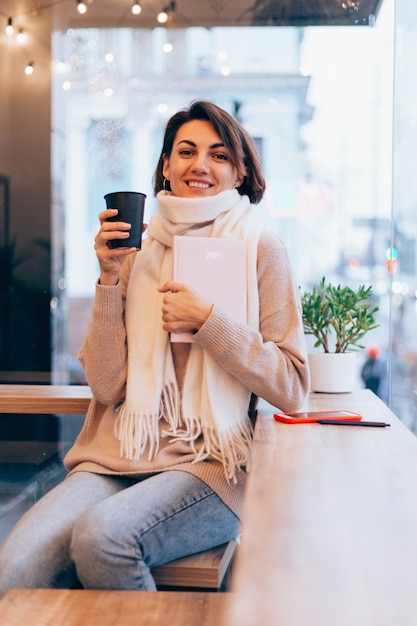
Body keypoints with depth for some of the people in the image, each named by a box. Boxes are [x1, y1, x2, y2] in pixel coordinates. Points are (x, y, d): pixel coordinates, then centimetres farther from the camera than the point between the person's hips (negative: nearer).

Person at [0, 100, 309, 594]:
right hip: (120, 455, 2)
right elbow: (106, 386, 4)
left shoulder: (261, 251, 4)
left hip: (211, 462, -2)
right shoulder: (136, 252, 11)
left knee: (101, 532, -30)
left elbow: (292, 389, -2)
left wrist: (208, 322, -11)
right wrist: (110, 278, -5)